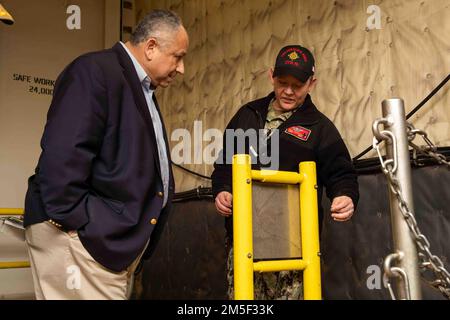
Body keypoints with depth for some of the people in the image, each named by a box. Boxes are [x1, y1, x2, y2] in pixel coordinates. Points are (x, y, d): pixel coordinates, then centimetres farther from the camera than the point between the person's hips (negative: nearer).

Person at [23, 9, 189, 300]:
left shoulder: (143, 90, 20)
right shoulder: (96, 71, -10)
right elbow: (62, 158, -19)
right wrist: (75, 223, -19)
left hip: (122, 239, 9)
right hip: (84, 238, -9)